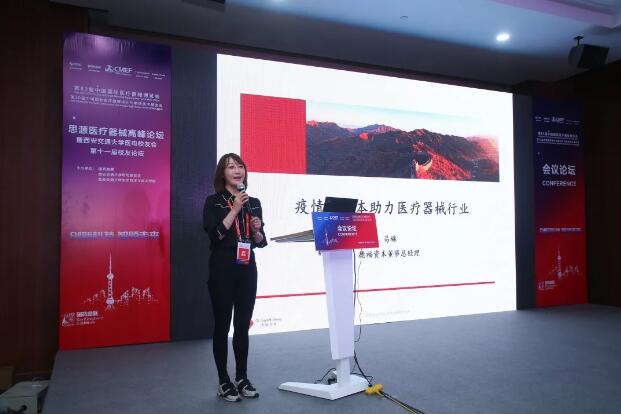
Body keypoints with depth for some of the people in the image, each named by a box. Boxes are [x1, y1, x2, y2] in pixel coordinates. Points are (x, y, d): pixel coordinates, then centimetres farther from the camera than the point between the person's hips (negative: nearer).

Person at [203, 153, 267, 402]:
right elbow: (215, 235, -16)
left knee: (243, 326, 9)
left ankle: (242, 378, 22)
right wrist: (235, 209, -17)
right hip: (222, 270, -4)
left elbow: (261, 242, 14)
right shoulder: (214, 202, -3)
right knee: (223, 325, 3)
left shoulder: (254, 203, 10)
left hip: (247, 269, 4)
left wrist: (257, 230, -8)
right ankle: (223, 381, 16)